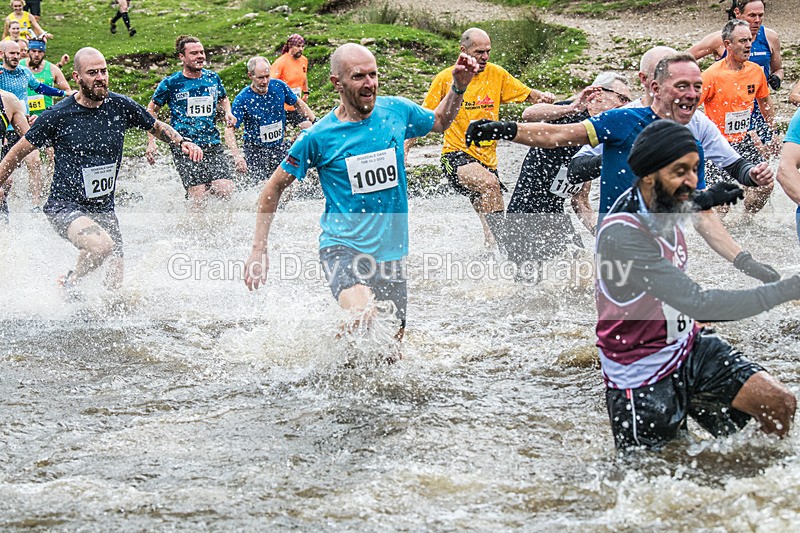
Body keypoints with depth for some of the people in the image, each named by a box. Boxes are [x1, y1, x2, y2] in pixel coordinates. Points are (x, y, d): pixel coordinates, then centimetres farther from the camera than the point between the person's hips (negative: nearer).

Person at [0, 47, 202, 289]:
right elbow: (20, 150, 2)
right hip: (65, 205, -5)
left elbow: (157, 127, 17)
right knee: (102, 244, -33)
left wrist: (182, 142, 0)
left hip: (104, 208, 5)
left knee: (115, 283, 2)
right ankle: (68, 284, -6)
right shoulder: (57, 115, -10)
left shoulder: (121, 106, 0)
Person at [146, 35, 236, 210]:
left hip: (212, 144, 4)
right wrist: (152, 142, -1)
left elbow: (223, 99, 28)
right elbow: (151, 110, 8)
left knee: (226, 190, -12)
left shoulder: (213, 78, 8)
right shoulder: (171, 83, -2)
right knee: (199, 199, -13)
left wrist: (228, 113, 6)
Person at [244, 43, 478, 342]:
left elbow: (439, 122, 22)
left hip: (391, 250, 5)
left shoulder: (396, 111, 0)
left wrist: (458, 88, 5)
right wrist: (259, 249, -1)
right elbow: (274, 188, 1)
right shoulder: (318, 136, -10)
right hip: (342, 247, -5)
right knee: (362, 317, -33)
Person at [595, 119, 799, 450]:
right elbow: (698, 304, -37)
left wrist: (703, 200, 18)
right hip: (645, 377, -7)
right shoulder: (622, 235, -32)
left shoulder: (659, 203, -4)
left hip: (687, 345, 7)